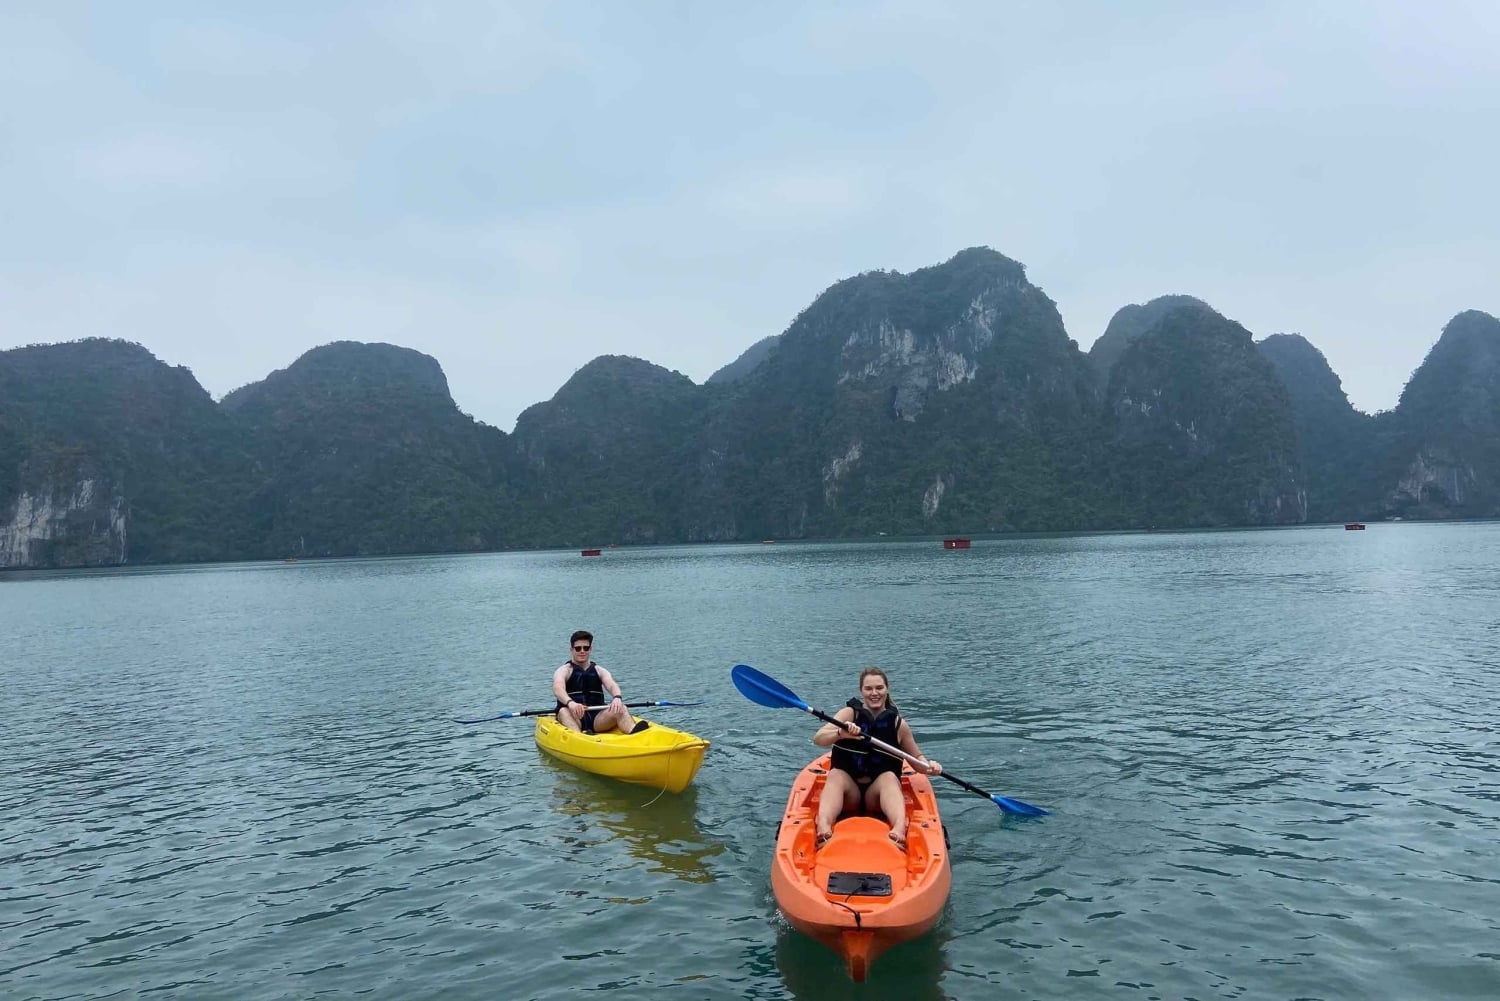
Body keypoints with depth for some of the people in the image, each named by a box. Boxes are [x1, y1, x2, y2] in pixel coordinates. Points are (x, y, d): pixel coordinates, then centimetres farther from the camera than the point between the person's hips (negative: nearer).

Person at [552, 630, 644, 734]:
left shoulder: (600, 671, 16)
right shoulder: (564, 671, 7)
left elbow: (612, 685, -5)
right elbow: (557, 688, -15)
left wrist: (617, 698, -31)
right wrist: (570, 703, -39)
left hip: (597, 719, 2)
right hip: (575, 717, -2)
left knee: (620, 708, -25)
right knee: (564, 711, -34)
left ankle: (634, 732, -57)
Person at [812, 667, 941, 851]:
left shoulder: (898, 724, 5)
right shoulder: (850, 713, -1)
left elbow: (916, 759, 16)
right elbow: (817, 739, -15)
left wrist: (929, 766, -7)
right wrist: (841, 733, -34)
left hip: (880, 795, 1)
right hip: (848, 795, 0)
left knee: (889, 777, -30)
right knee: (835, 774, -31)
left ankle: (899, 830, -54)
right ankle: (823, 829, -55)